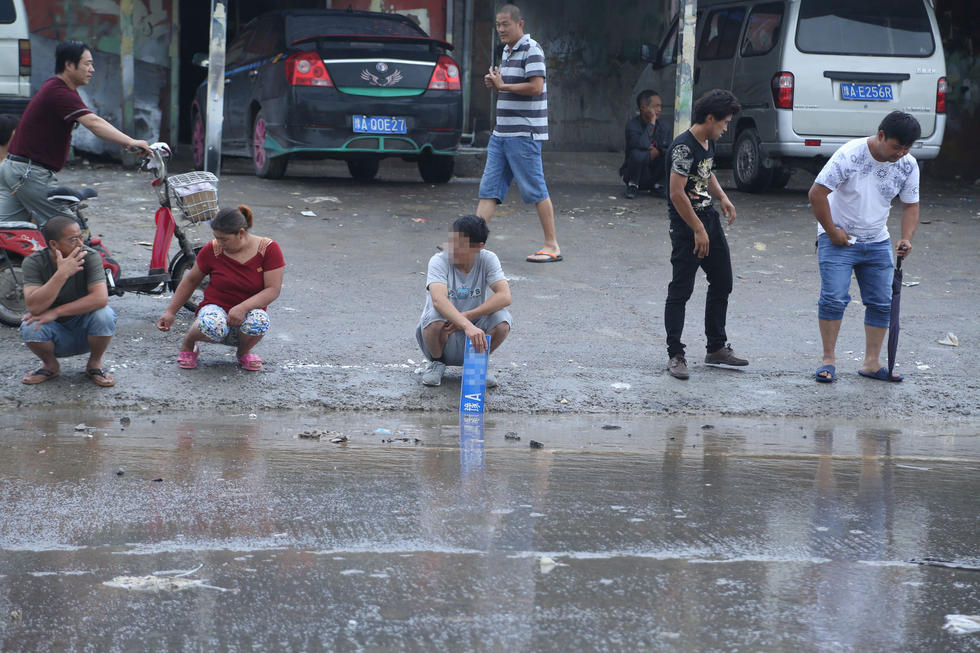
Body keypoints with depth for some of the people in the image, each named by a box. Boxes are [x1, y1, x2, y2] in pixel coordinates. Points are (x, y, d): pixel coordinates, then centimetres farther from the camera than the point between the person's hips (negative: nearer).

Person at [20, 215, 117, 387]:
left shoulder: (90, 257, -16)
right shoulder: (33, 263, -16)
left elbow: (101, 298, -30)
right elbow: (34, 307, -29)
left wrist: (56, 312, -30)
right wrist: (62, 274, -38)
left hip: (84, 330, 0)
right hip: (56, 336, 0)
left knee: (104, 315, -31)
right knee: (29, 328, -31)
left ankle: (94, 364, -1)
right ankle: (50, 365, 3)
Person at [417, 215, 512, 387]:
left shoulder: (488, 260, -9)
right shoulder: (439, 261, -18)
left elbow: (504, 296, -23)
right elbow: (438, 300, -36)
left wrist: (467, 316, -32)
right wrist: (467, 326, -52)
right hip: (444, 334, -2)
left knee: (501, 320, -28)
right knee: (435, 315, -35)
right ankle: (437, 362, -2)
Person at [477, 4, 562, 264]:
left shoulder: (531, 50, -11)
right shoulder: (507, 51, 17)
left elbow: (536, 86, -21)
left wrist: (503, 86, -15)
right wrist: (494, 83, 6)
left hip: (524, 134, -9)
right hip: (502, 132, 9)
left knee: (536, 191, -3)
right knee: (489, 188, 4)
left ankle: (552, 246, 4)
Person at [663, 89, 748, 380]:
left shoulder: (709, 143, 9)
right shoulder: (683, 147, -20)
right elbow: (677, 193, -23)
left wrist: (723, 198, 10)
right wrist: (698, 231, -21)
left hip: (709, 218, 10)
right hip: (686, 225, -10)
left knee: (722, 284, 14)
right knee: (681, 291, -4)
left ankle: (716, 348, 24)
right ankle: (675, 355, 1)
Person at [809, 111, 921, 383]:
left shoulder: (908, 165, -5)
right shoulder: (850, 155, -20)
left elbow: (910, 205, 7)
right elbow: (817, 193, -17)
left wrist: (907, 238, -11)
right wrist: (832, 232, -13)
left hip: (877, 243, 5)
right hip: (838, 239, -5)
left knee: (882, 303, 3)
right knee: (834, 298, -12)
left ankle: (871, 363, 11)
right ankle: (828, 359, -2)